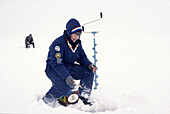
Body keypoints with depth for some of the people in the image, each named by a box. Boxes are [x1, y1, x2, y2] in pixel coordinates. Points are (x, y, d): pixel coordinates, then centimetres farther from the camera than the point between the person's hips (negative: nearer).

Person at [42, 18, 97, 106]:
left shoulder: (77, 43, 3)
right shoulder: (59, 43, -22)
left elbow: (82, 57, 11)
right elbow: (56, 63, -29)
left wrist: (89, 65, -13)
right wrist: (66, 76, -39)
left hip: (69, 67, 8)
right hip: (53, 69, -7)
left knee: (89, 72, -9)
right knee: (65, 85, -35)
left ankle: (83, 98, 2)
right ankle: (45, 101, -15)